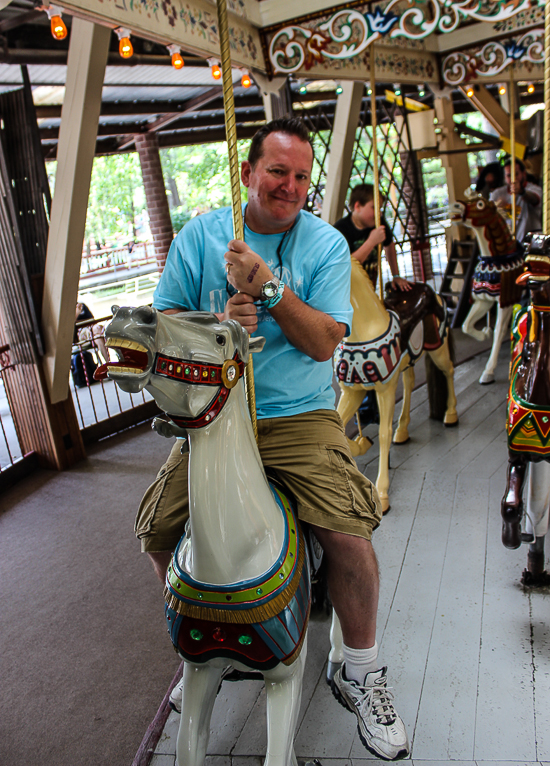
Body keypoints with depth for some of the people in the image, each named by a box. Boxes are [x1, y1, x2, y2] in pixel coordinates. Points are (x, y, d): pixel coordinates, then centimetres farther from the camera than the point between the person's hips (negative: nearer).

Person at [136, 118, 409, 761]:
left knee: (350, 536, -19)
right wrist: (218, 323, -17)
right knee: (157, 535, -6)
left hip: (299, 417, -1)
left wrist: (269, 285, -19)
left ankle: (361, 675, 11)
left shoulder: (325, 244, 2)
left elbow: (324, 342, -7)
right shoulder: (198, 236, 5)